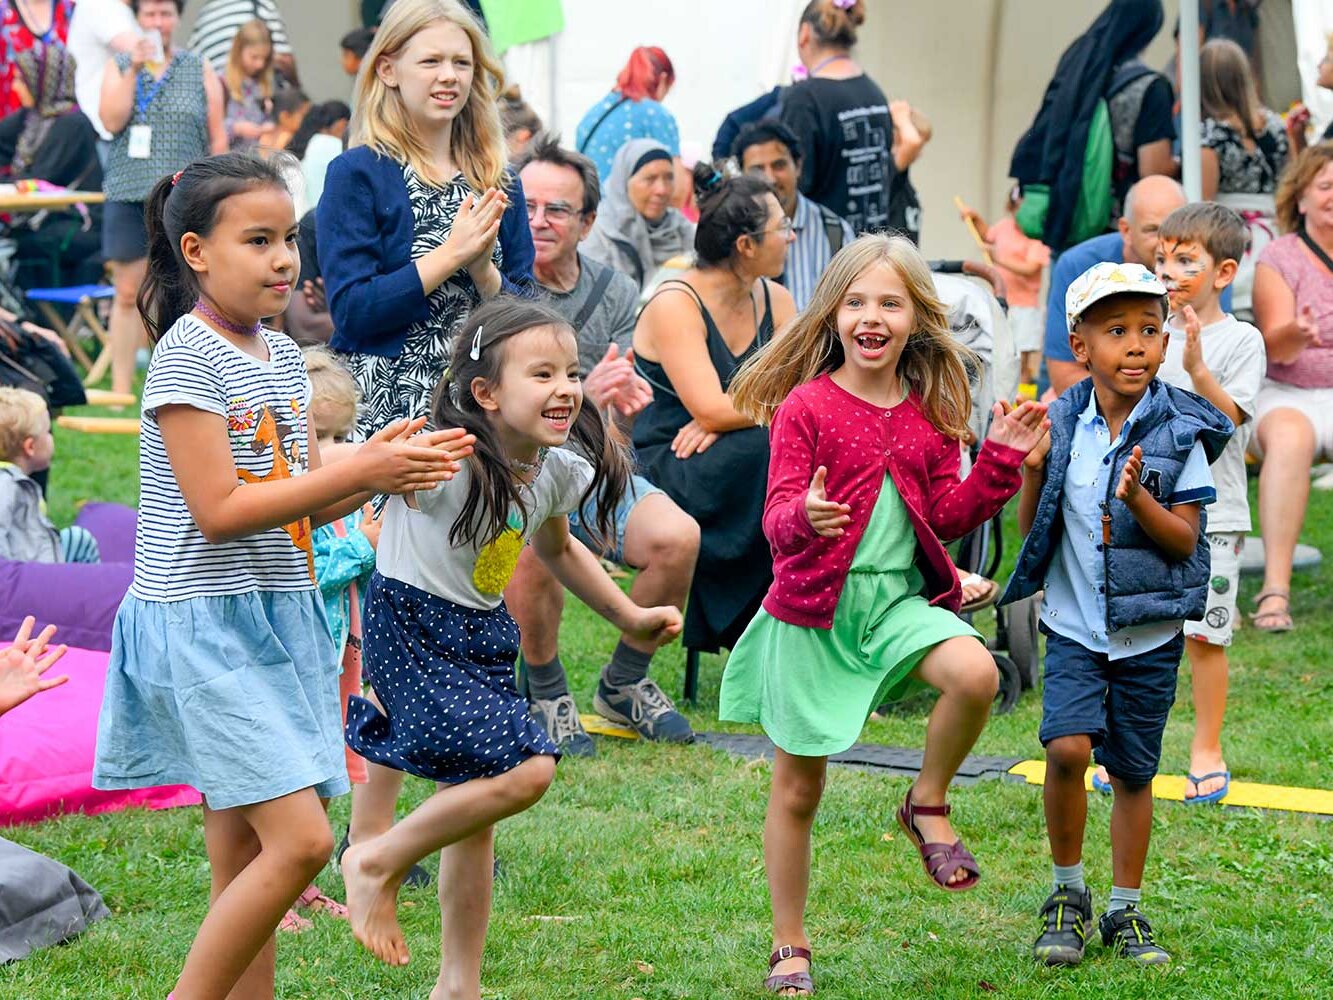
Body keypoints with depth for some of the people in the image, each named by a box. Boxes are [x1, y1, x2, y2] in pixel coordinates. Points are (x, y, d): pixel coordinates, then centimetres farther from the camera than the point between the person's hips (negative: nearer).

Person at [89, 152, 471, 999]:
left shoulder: (283, 356, 12)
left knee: (245, 852, 9)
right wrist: (362, 470, -19)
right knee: (300, 840, -15)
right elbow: (219, 511, -18)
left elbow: (304, 503, 12)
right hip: (204, 623, -8)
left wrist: (385, 469, -6)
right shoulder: (187, 356, -13)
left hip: (276, 618, 8)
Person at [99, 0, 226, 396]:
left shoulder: (200, 71, 8)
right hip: (128, 195, 0)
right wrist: (134, 70, -11)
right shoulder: (118, 67, 9)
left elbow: (217, 138, 8)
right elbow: (112, 121, -6)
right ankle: (121, 387, 4)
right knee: (128, 294, 0)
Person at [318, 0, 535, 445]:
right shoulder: (355, 174, -3)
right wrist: (451, 254, -15)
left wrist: (482, 270, -8)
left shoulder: (499, 182, 11)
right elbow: (350, 312, -12)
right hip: (384, 408, -4)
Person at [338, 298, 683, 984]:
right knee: (526, 770, -19)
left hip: (484, 634, 8)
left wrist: (631, 617, 21)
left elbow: (557, 549, 20)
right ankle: (377, 863, 0)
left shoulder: (558, 473, -2)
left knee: (475, 809, 12)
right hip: (412, 629, -8)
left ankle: (458, 983, 24)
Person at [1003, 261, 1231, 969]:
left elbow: (1185, 540, -8)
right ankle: (1066, 894, 3)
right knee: (1067, 747, -18)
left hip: (1149, 635, 0)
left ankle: (1126, 913, 25)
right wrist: (1032, 471, -13)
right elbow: (1031, 531, 4)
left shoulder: (1180, 432, -7)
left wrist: (1138, 499, -25)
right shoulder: (1061, 424, -2)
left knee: (1134, 772, 9)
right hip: (1074, 627, 0)